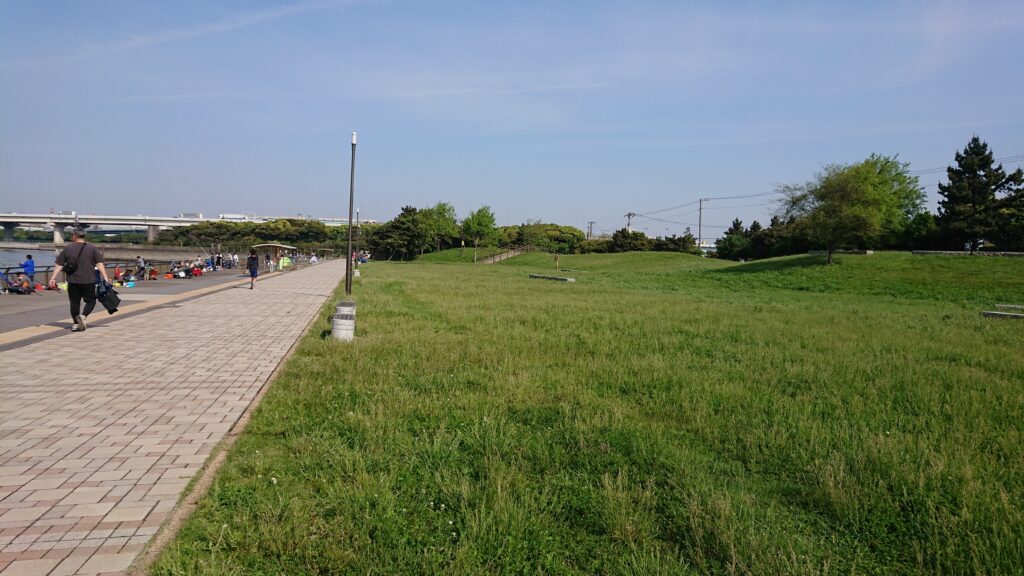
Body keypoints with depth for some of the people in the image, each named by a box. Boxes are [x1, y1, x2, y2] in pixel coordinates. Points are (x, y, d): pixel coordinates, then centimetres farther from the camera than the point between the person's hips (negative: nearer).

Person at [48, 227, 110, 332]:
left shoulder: (67, 249, 5)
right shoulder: (92, 248, 1)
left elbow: (59, 265, 3)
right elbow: (99, 264, -5)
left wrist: (53, 278, 7)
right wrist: (105, 277, -6)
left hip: (73, 281, 2)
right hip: (88, 281, -1)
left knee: (74, 302, 10)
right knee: (91, 300, 9)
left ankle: (76, 324, 12)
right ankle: (83, 316, -16)